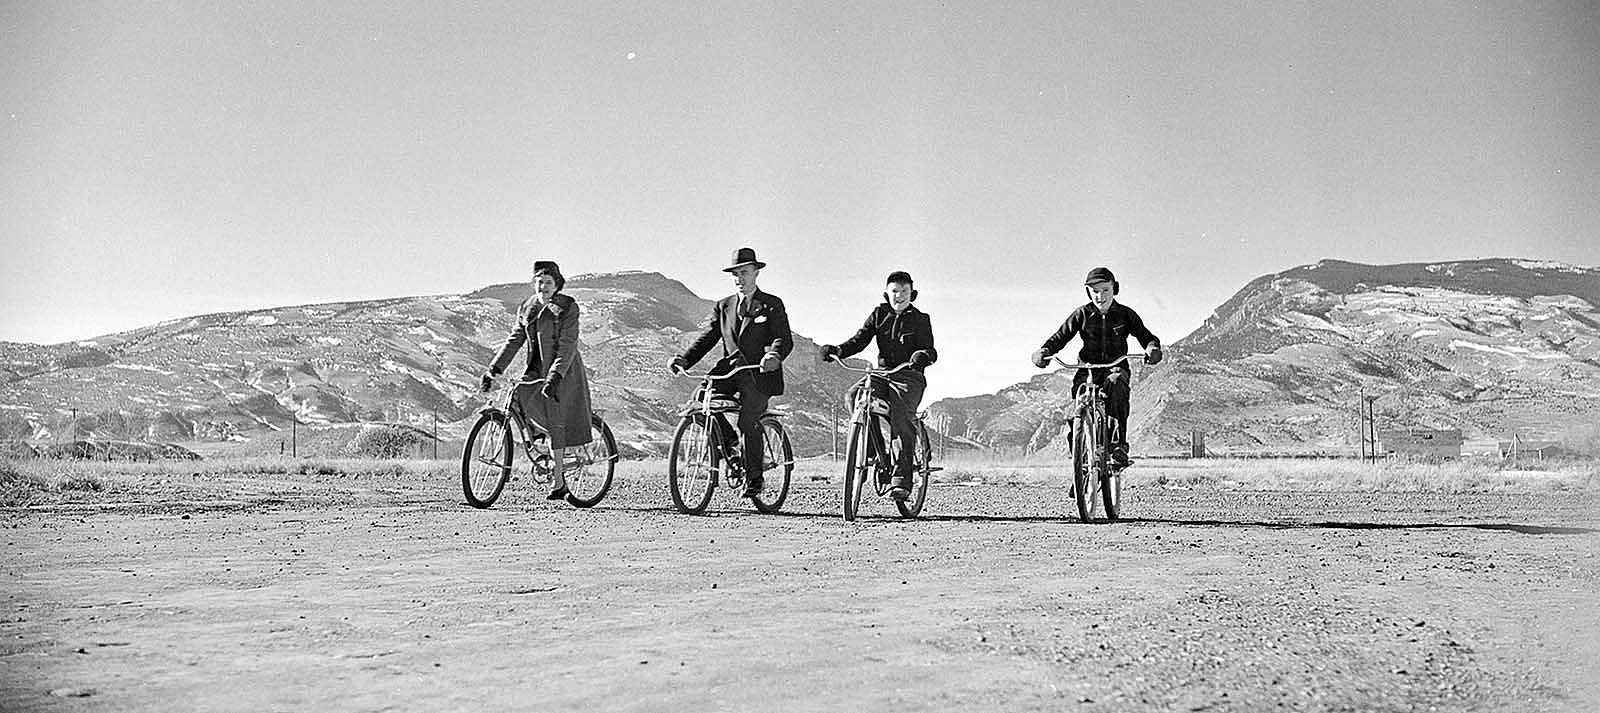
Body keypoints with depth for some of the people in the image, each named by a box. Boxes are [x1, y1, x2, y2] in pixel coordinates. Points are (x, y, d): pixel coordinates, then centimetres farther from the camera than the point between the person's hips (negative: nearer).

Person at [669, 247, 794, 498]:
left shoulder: (772, 305, 5)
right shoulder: (723, 306, 18)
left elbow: (784, 339, -7)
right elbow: (708, 337, 11)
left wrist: (773, 355, -30)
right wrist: (684, 358, -6)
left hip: (759, 375, -4)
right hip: (730, 370, 4)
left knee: (748, 421, -21)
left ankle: (754, 477, -4)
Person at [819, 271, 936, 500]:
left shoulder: (920, 319, 5)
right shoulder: (879, 314, 14)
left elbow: (930, 350, -7)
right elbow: (859, 339, 3)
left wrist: (923, 356, -32)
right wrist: (837, 350, -17)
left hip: (909, 377, -3)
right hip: (882, 374, 4)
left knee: (900, 421, -27)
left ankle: (901, 478, -26)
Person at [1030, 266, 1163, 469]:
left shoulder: (1126, 314, 8)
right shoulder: (1081, 314, 8)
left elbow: (1145, 335, 4)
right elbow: (1060, 336, 5)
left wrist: (1153, 347, -20)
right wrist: (1044, 351, -15)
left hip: (1116, 367, -1)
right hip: (1088, 368, 1)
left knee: (1116, 384, -36)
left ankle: (1119, 445, -37)